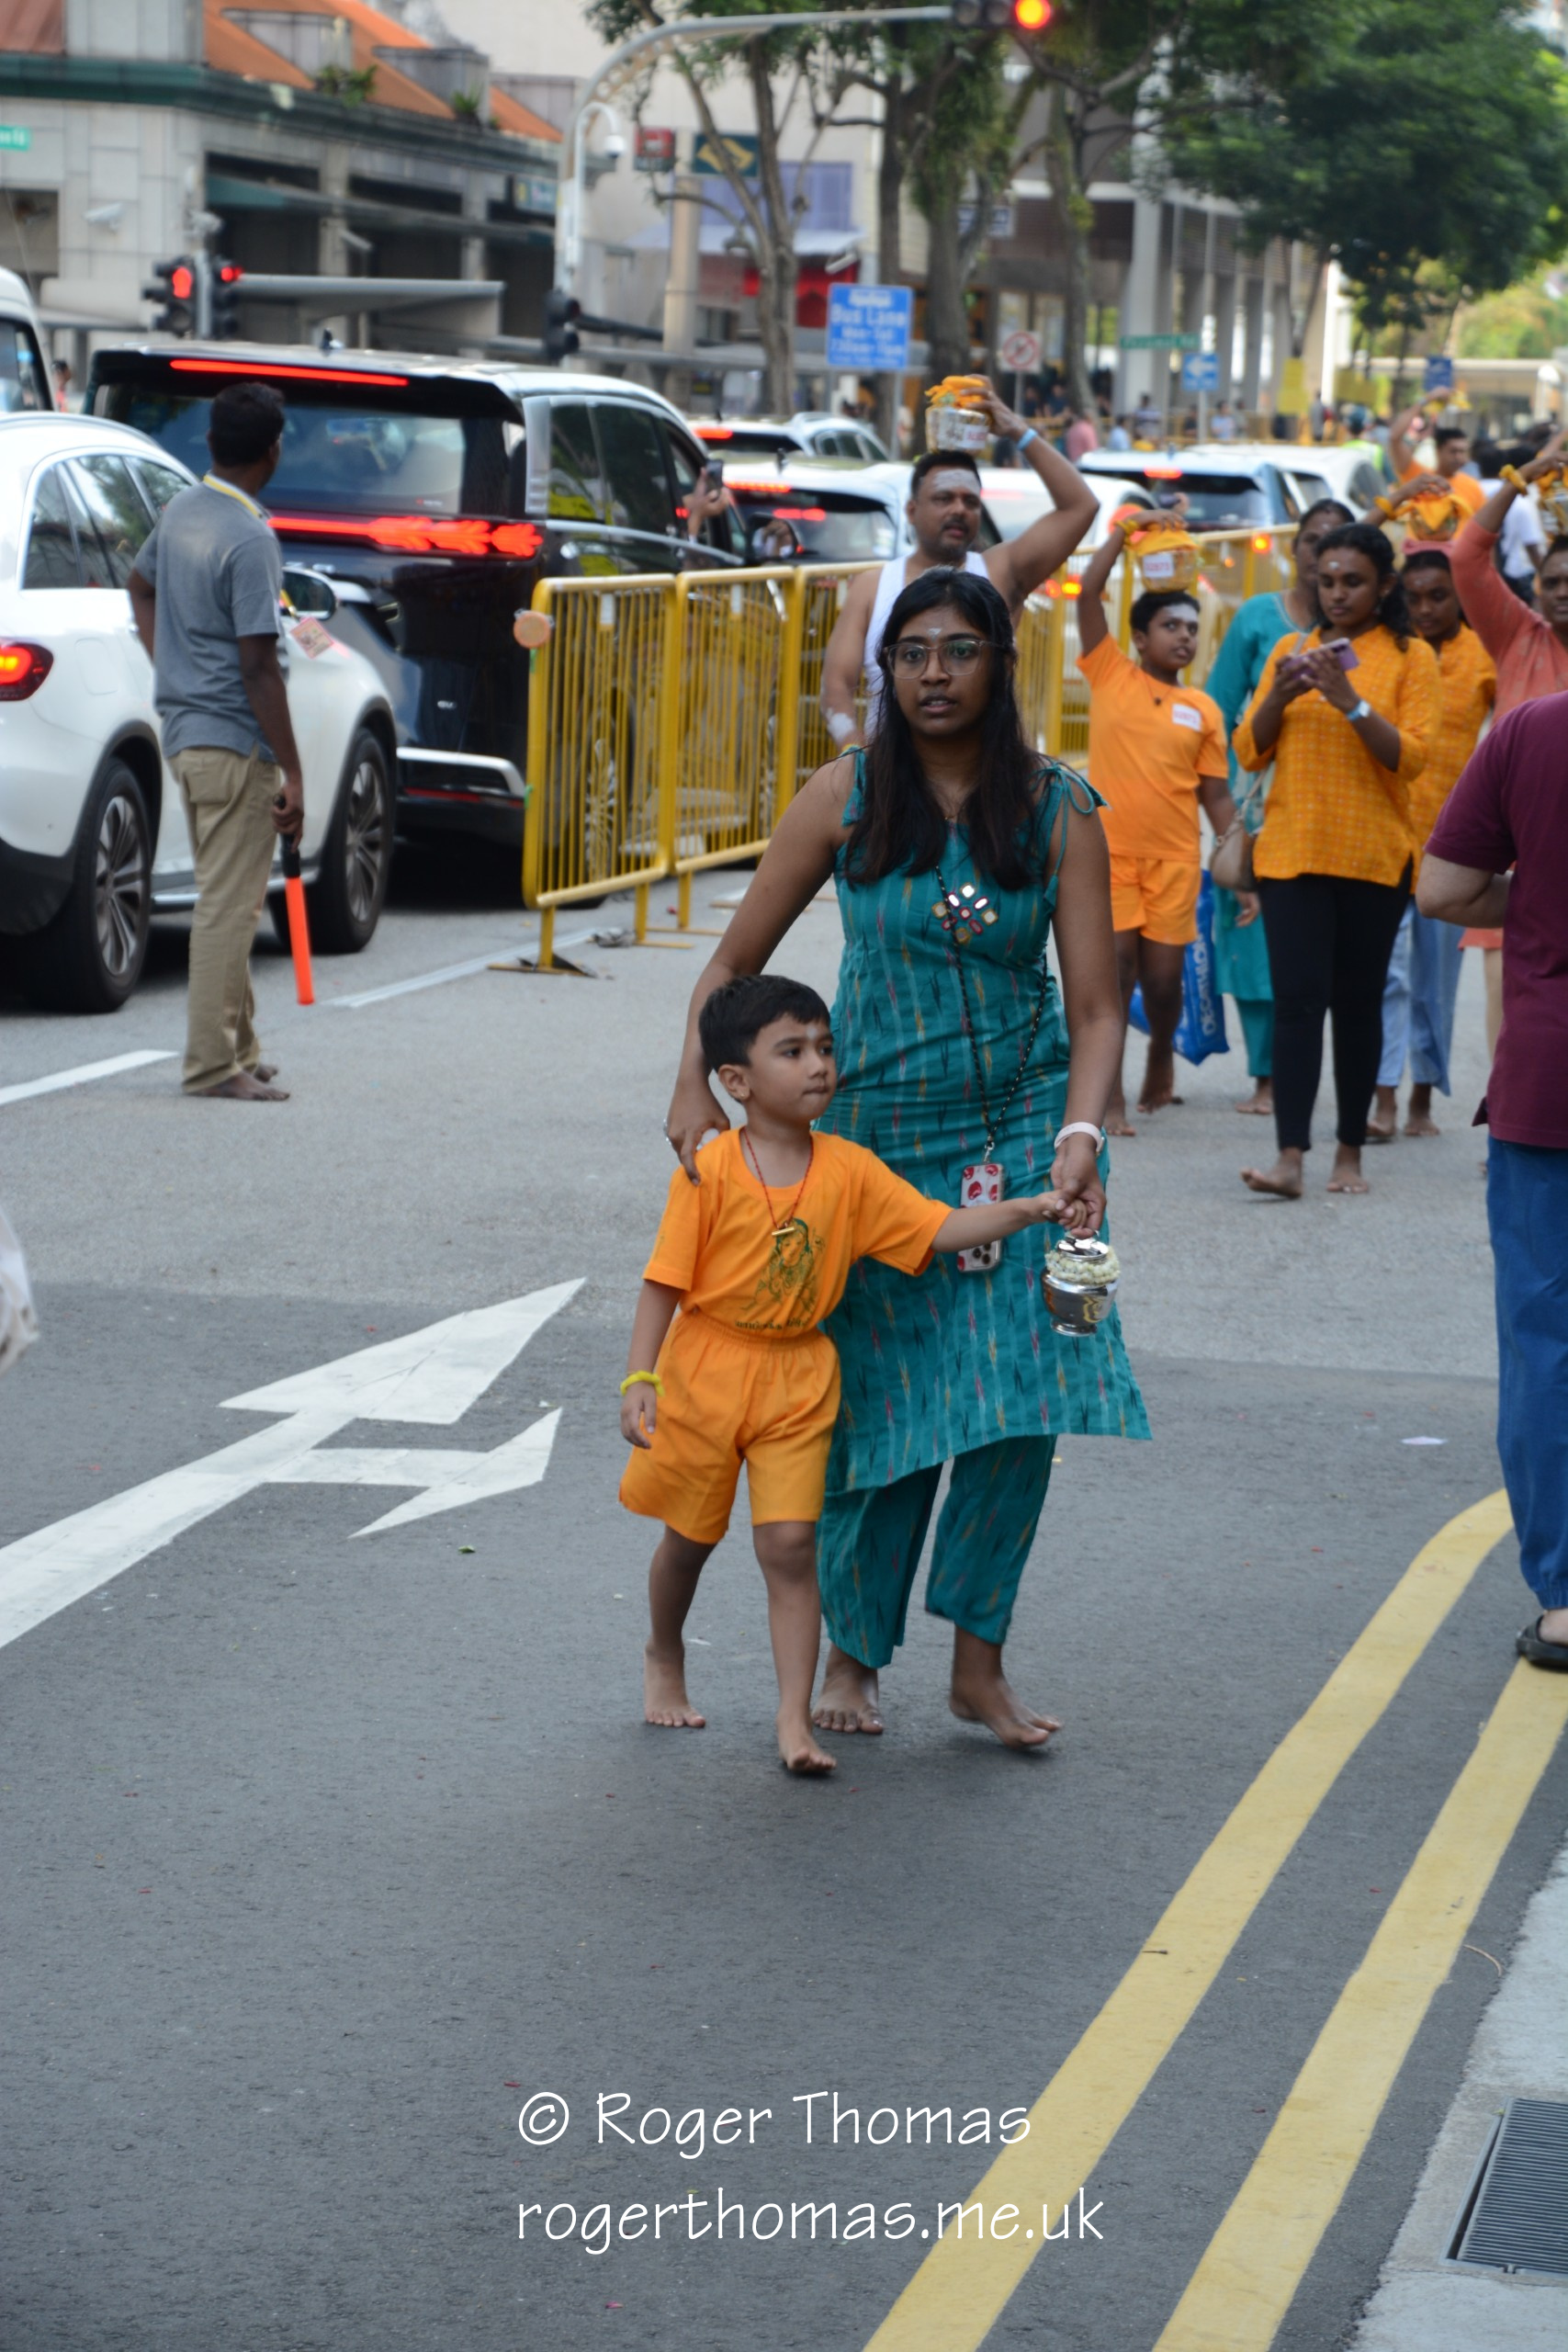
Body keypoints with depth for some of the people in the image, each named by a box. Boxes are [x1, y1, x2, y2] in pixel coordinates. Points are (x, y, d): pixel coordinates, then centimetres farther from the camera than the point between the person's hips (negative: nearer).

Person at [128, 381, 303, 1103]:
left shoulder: (180, 510, 7)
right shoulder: (249, 541, -20)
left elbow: (140, 585, 27)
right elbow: (259, 668, -20)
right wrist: (291, 774, -17)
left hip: (184, 731, 9)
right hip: (234, 743, -9)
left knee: (227, 899, 17)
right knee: (228, 904, -5)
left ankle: (237, 1048, 25)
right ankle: (213, 1063, -2)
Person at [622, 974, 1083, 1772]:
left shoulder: (849, 1169, -3)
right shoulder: (711, 1171, -14)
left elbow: (938, 1228, -3)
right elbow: (664, 1283, -13)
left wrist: (1025, 1210, -16)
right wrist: (640, 1381, -18)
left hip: (797, 1382, 2)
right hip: (706, 1369, -2)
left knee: (789, 1544, -5)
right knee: (689, 1535, 15)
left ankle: (794, 1721, -3)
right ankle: (663, 1658, 43)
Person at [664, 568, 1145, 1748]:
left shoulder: (1058, 809, -3)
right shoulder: (848, 798, -3)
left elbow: (1095, 1006, -4)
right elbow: (736, 960, 2)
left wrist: (1079, 1139, -19)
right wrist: (696, 1085, -12)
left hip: (1023, 1121, 0)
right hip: (878, 1126, 0)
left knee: (1021, 1382, -11)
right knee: (883, 1393, 4)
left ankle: (979, 1659, 3)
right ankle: (854, 1653, 23)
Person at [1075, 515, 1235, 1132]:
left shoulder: (1203, 710, 7)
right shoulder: (1109, 676, 2)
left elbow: (1215, 794, 9)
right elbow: (1089, 594, -5)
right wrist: (1123, 533, -4)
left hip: (1174, 859, 2)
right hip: (1111, 852, -2)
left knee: (1164, 976, 5)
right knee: (1115, 969, -7)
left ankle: (1161, 1056, 35)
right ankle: (1111, 1097, -1)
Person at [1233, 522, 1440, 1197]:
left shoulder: (1410, 658, 2)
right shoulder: (1292, 651, 12)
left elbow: (1411, 757, -8)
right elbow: (1250, 753, 9)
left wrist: (1350, 700, -19)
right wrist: (1278, 697, -9)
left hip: (1374, 856, -1)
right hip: (1292, 851, 2)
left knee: (1358, 1003, 5)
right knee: (1297, 999, -9)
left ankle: (1350, 1154, 14)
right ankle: (1290, 1156, -14)